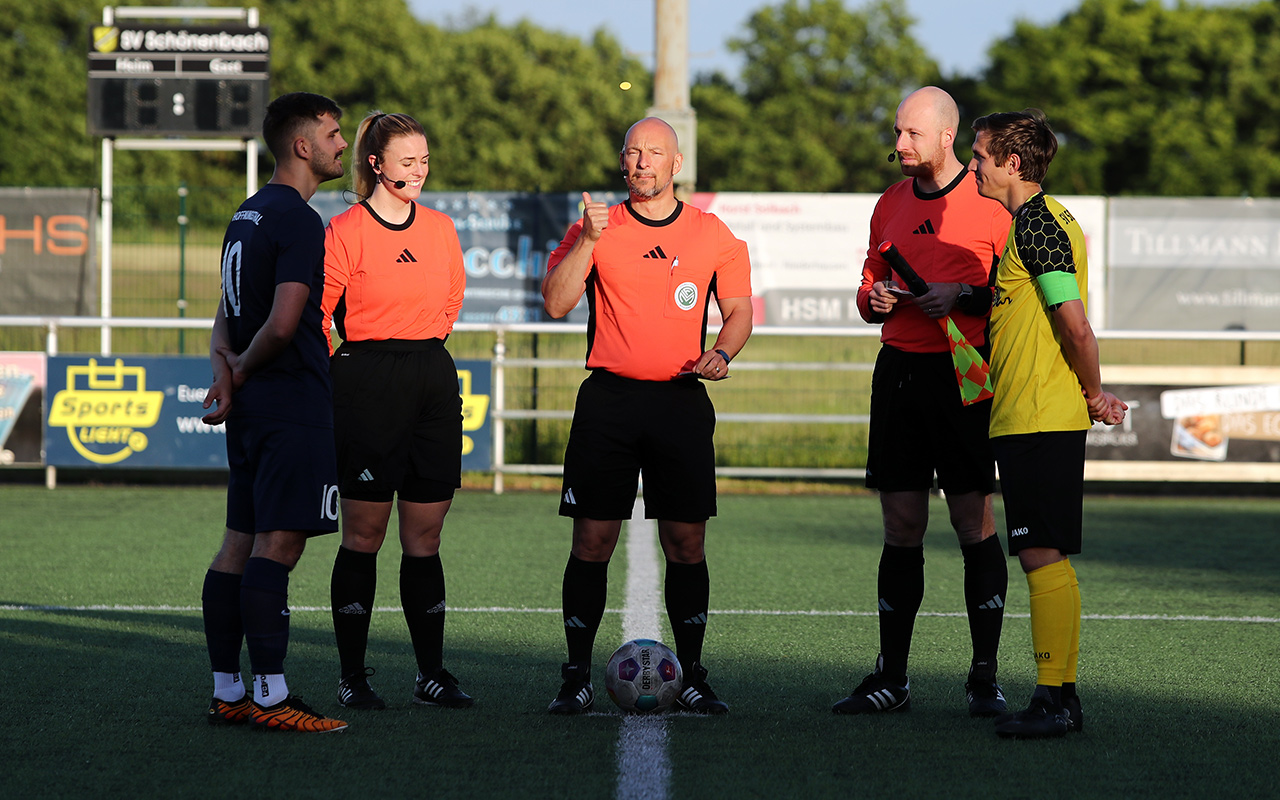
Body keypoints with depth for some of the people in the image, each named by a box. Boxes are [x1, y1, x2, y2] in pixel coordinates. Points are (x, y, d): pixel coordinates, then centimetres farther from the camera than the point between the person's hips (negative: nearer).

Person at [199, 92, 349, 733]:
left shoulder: (249, 215, 18)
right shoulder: (299, 222, -13)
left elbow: (229, 311, 18)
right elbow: (283, 323, -20)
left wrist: (225, 366, 2)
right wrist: (242, 366, -4)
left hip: (249, 410, 10)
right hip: (295, 406, -10)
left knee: (240, 544, 9)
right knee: (277, 543, -11)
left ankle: (227, 692, 12)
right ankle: (270, 697, -13)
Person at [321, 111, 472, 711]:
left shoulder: (440, 230, 10)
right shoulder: (347, 231, -6)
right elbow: (315, 312, -4)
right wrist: (341, 369, 1)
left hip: (433, 380, 5)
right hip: (368, 388, -5)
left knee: (425, 535, 5)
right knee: (364, 532, -2)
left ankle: (431, 673, 10)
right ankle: (352, 676, 3)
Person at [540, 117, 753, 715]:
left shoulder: (712, 235, 8)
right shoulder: (595, 228, 6)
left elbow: (739, 309, 13)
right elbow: (556, 302, -4)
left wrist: (721, 353, -7)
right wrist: (588, 241, -16)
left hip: (681, 398, 1)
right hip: (608, 397, 0)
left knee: (687, 543, -1)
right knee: (592, 541, -3)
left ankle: (692, 676, 8)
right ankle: (577, 677, 5)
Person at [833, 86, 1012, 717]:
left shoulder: (990, 202, -4)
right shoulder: (891, 204, 14)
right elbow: (869, 290, 22)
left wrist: (964, 297, -17)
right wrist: (876, 300, 0)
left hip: (964, 375, -5)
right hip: (899, 370, 5)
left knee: (975, 526, -4)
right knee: (901, 529, 6)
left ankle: (984, 677, 2)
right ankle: (891, 679, 10)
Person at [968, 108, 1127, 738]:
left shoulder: (1037, 224, -13)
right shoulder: (1042, 221, 19)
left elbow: (1075, 327, -19)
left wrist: (1093, 395, -7)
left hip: (1039, 420, -10)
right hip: (1023, 420, 10)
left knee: (1043, 555, -9)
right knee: (1044, 557, 11)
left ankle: (1053, 700, -10)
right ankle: (1060, 696, 14)